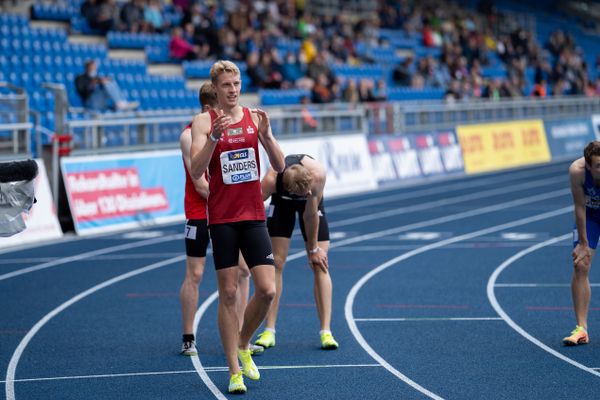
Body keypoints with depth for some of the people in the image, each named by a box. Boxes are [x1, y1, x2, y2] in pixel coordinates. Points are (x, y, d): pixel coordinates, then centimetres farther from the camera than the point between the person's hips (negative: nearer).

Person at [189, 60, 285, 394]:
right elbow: (196, 171, -14)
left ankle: (243, 344, 22)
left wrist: (266, 134, -15)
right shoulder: (204, 121, -2)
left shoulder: (254, 117, 6)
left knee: (267, 289, -5)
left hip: (254, 216, 3)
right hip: (222, 219, -3)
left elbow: (280, 166, 0)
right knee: (229, 294, 0)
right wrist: (214, 136, -26)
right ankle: (234, 370, 6)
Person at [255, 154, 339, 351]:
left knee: (320, 265, -8)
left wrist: (313, 249, -14)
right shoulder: (271, 180, -41)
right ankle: (269, 331, -4)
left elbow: (310, 215, -25)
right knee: (276, 264, -8)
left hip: (311, 203, 0)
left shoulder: (317, 174, -40)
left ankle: (326, 332, -11)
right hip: (282, 202, 0)